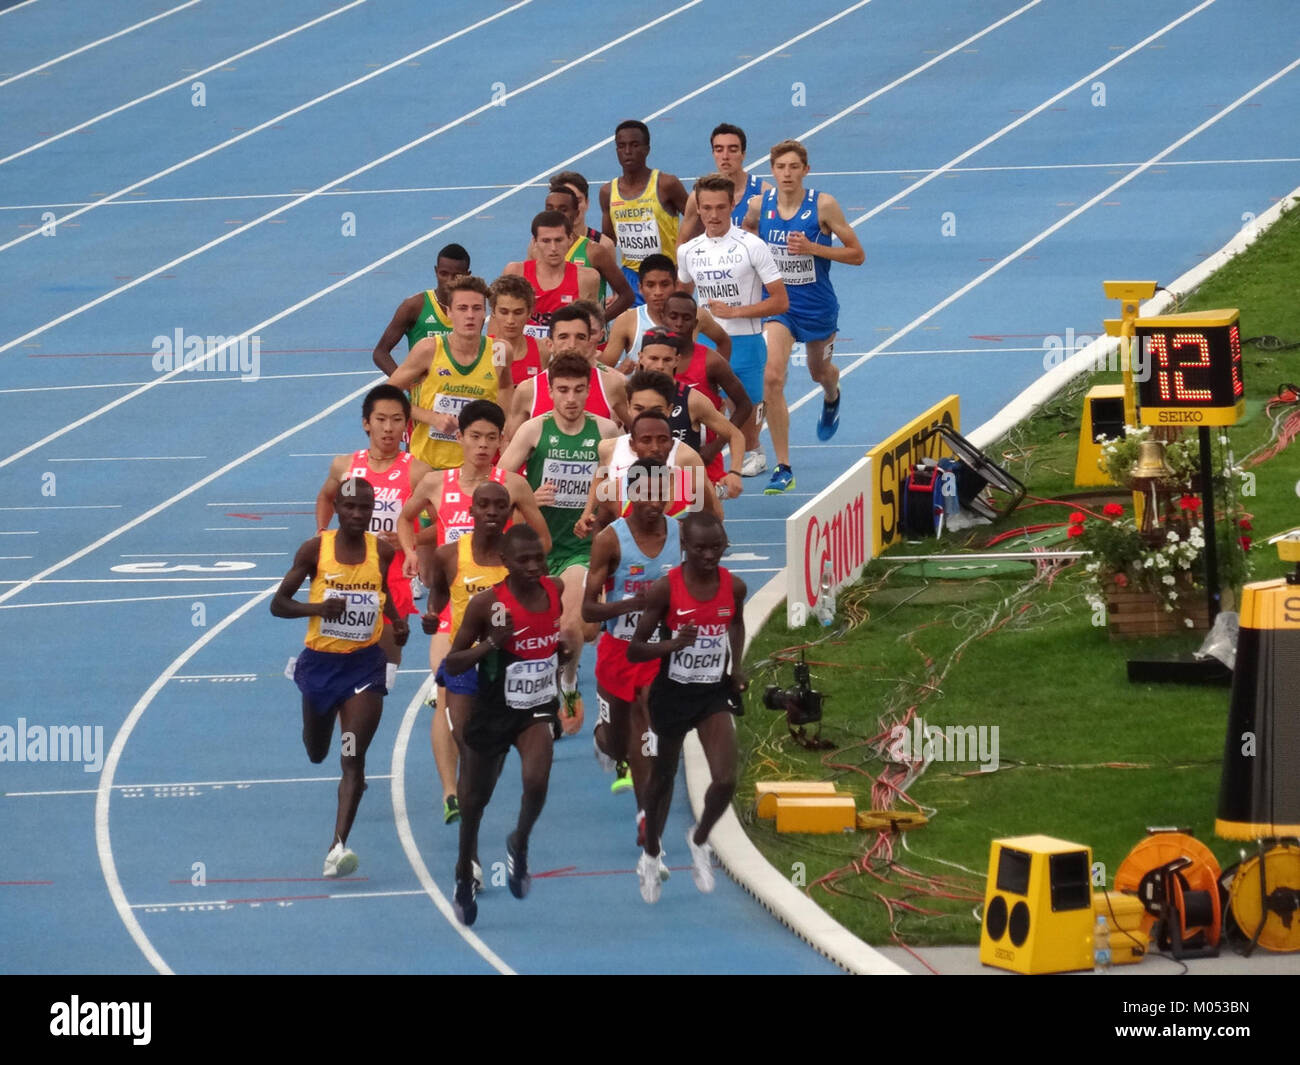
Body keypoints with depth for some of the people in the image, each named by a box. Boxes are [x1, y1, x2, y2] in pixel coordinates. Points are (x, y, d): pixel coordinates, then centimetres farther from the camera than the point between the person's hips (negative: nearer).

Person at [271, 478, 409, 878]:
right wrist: (318, 607, -27)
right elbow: (278, 604, -9)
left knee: (354, 759, -13)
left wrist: (397, 621, 2)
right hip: (321, 661, 0)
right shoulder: (316, 549, -11)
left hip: (365, 664, 0)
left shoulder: (381, 551, -3)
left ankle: (338, 847, -18)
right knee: (316, 752, 21)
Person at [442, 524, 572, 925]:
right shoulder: (486, 603, -18)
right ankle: (465, 877, 36)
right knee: (475, 798, 14)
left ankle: (520, 844, 5)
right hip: (493, 711, -2)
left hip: (537, 708, 2)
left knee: (537, 781, -25)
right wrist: (492, 643, -28)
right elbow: (452, 663, -13)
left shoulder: (554, 589, -5)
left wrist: (565, 649, 0)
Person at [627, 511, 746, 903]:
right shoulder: (664, 589, -18)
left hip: (714, 693, 2)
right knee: (663, 778, 15)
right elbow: (634, 650, -14)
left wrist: (736, 666, 5)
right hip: (672, 693, -2)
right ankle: (651, 857, 38)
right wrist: (673, 644, -31)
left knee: (726, 781, -12)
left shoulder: (734, 587, -7)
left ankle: (699, 840, 18)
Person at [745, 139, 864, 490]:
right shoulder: (760, 205, -8)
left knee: (820, 372, 24)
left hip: (818, 306, -1)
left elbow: (857, 254, -12)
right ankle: (782, 467, -15)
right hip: (778, 305, 1)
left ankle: (832, 398, 65)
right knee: (772, 377, -19)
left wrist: (812, 248, -24)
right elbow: (745, 234, 17)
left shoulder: (823, 205, -16)